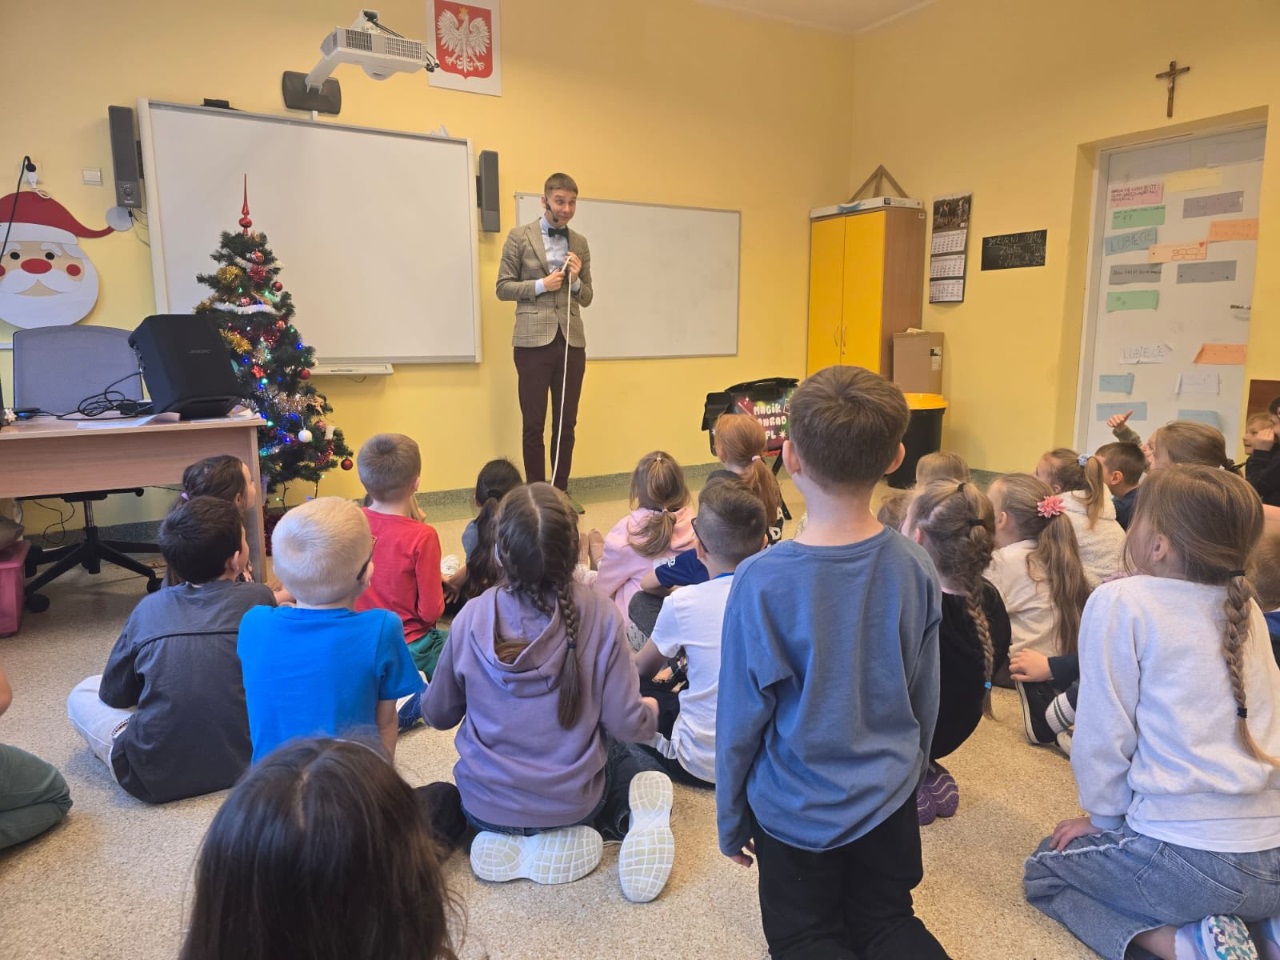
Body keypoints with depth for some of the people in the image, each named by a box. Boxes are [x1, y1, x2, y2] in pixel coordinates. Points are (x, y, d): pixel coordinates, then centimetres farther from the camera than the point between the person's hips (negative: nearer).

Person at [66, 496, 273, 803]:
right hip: (244, 760, 0)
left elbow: (113, 695, 9)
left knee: (83, 693, 21)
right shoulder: (259, 598, -6)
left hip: (156, 777, 0)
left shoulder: (149, 608, -2)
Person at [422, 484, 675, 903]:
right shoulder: (599, 616, -21)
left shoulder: (472, 618, -17)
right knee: (620, 751, 30)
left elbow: (438, 715, -3)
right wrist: (651, 710, 7)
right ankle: (629, 820, 0)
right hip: (573, 802, -2)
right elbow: (627, 724, -16)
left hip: (486, 806, 3)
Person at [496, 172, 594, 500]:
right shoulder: (520, 237, 2)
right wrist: (541, 284, -12)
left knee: (566, 423, 7)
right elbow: (503, 287, 0)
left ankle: (561, 491, 18)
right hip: (534, 341, -3)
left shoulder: (580, 243, 12)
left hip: (571, 342, 3)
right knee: (534, 424, 1)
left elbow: (587, 297, 14)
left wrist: (575, 281, -6)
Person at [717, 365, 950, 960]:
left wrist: (730, 821, 2)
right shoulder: (914, 568, -13)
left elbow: (740, 716, -14)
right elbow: (925, 701, 0)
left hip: (797, 811, -3)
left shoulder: (761, 582, -25)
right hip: (888, 799, 3)